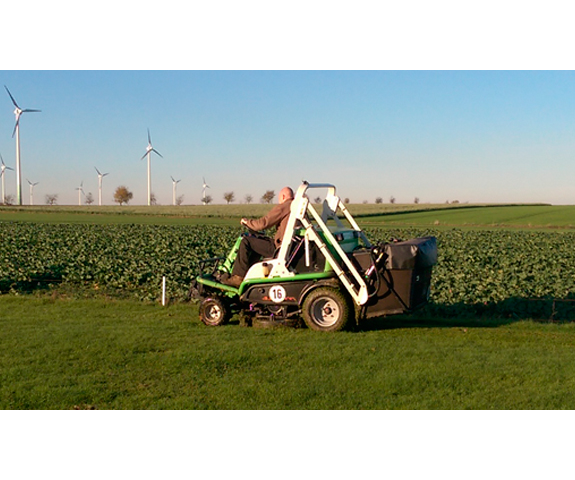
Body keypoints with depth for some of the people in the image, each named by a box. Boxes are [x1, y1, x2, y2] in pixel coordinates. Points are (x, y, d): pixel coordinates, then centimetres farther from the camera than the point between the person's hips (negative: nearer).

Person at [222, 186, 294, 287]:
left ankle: (238, 277, -4)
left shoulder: (282, 207, -12)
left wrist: (247, 222, 4)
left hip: (280, 247, -10)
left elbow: (263, 223, -14)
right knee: (258, 241, 28)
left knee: (245, 242, -5)